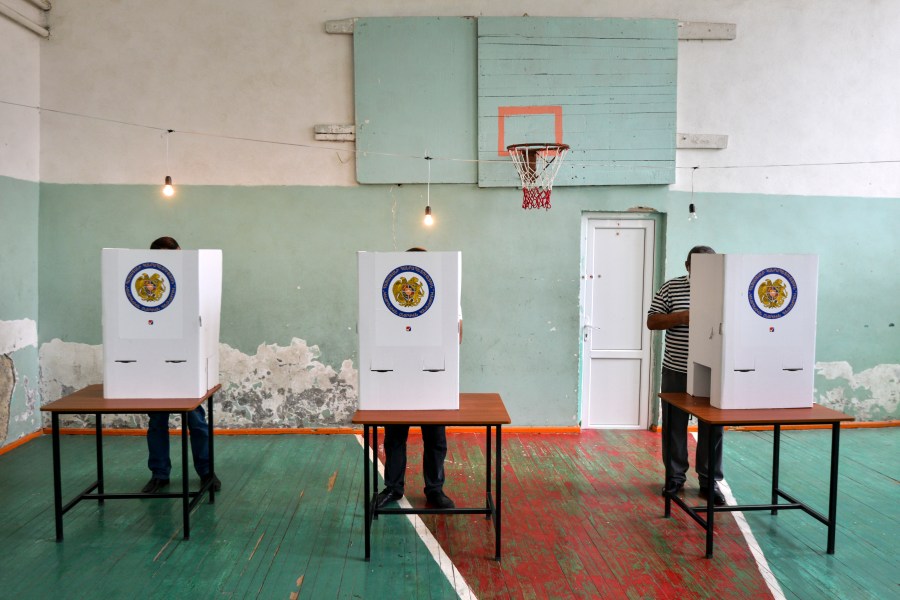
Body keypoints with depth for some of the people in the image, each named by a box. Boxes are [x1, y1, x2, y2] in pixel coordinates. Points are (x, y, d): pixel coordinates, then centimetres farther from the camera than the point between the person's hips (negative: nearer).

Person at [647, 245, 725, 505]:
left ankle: (710, 481, 20)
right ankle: (674, 476, 23)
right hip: (676, 371, 0)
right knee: (674, 426, 8)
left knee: (713, 427, 7)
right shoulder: (671, 287, 1)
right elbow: (652, 322, -1)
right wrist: (682, 317, -16)